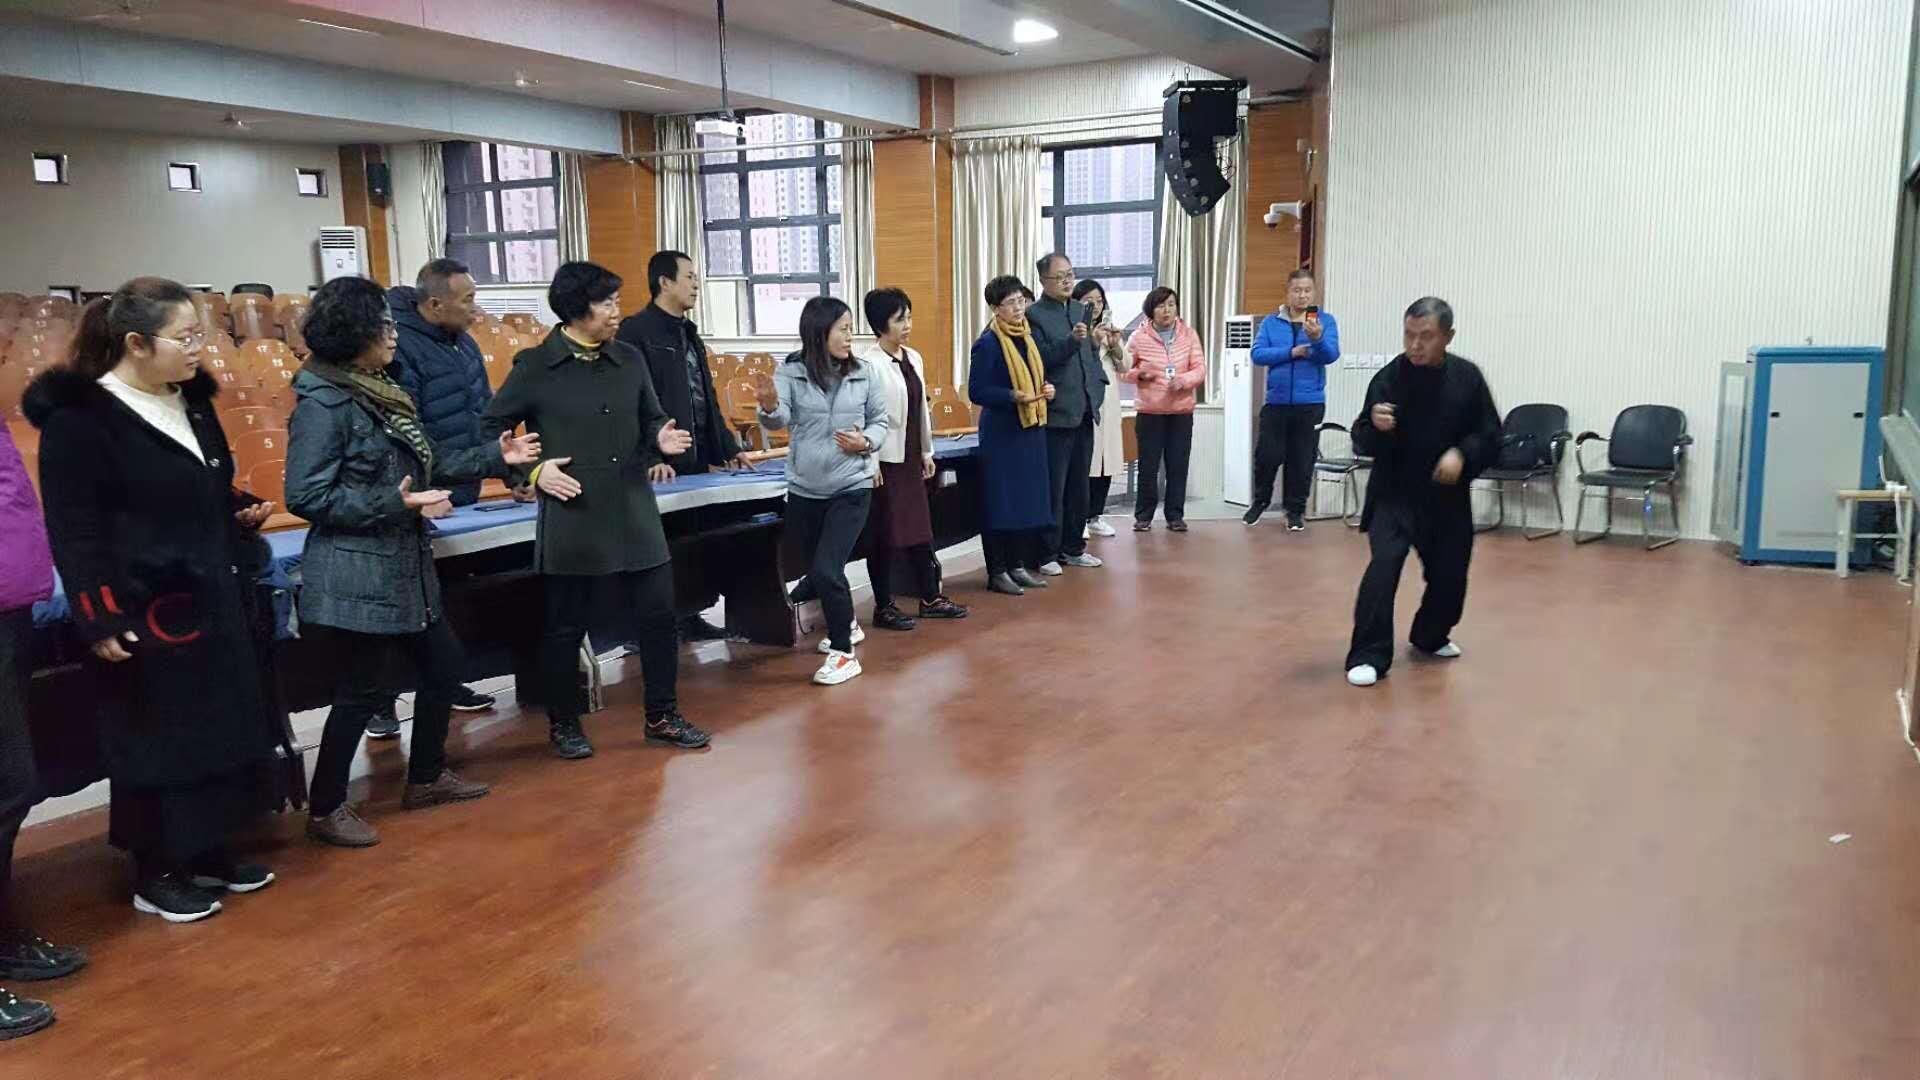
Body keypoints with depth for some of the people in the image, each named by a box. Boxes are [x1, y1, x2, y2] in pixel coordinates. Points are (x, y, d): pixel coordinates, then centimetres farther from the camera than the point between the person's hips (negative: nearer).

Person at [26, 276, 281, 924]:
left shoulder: (191, 400, 10)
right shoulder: (80, 417, -14)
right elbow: (74, 530, -15)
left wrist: (244, 509, 4)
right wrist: (99, 620, -19)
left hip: (217, 600, 8)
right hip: (146, 611, -8)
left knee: (222, 727, 14)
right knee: (156, 741, 3)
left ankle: (210, 853, 29)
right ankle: (155, 876, 18)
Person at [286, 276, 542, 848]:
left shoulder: (381, 391, 11)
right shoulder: (322, 404, -16)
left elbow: (426, 463, 14)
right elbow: (307, 497, -20)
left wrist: (495, 456, 9)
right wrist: (395, 504, -25)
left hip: (405, 568, 10)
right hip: (355, 577, -9)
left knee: (443, 665, 17)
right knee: (360, 692, 0)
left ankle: (426, 777, 34)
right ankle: (326, 809, 17)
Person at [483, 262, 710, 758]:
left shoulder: (630, 360, 7)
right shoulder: (534, 367, -5)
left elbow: (650, 420, 17)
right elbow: (493, 430, 2)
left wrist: (661, 440, -5)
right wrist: (532, 471, -9)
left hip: (636, 516, 4)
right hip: (571, 521, -4)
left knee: (657, 617, 8)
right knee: (565, 627, 9)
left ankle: (662, 716, 23)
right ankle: (564, 723, 26)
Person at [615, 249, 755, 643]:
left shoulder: (689, 333, 19)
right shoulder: (636, 331, -9)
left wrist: (729, 448, 18)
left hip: (696, 460, 8)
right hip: (660, 464, -8)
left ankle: (691, 615, 19)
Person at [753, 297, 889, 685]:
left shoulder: (864, 374, -3)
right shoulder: (791, 372, -6)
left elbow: (880, 421, 7)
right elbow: (779, 421, -20)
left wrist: (867, 442, -15)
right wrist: (769, 407, -43)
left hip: (851, 489, -2)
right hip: (804, 491, 2)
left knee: (825, 571, -15)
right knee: (817, 571, 17)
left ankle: (843, 652, 1)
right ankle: (845, 626, 44)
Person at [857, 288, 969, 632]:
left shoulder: (914, 359, 10)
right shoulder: (870, 364, -14)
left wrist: (927, 452, 16)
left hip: (911, 458, 7)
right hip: (885, 461, -7)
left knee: (920, 528, 12)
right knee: (885, 534, 1)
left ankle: (930, 597, 22)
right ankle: (883, 607, 11)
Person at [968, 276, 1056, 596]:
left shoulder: (1028, 337, 12)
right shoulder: (988, 342, -11)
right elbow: (976, 391, -13)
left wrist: (1047, 390, 0)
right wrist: (1012, 396, -25)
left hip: (1031, 429, 8)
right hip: (1001, 433, -7)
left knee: (1029, 499, 9)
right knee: (1001, 501, -4)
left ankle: (1019, 565, 19)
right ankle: (997, 572, 4)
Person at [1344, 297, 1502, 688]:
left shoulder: (1467, 377, -5)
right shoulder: (1388, 378, -13)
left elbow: (1490, 435, 2)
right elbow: (1363, 443, -13)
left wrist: (1463, 454, -18)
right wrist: (1375, 426, -35)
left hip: (1448, 497, 3)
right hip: (1394, 493, -3)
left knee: (1450, 574, 13)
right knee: (1383, 565, -20)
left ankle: (1430, 636, 41)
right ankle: (1369, 656, -12)